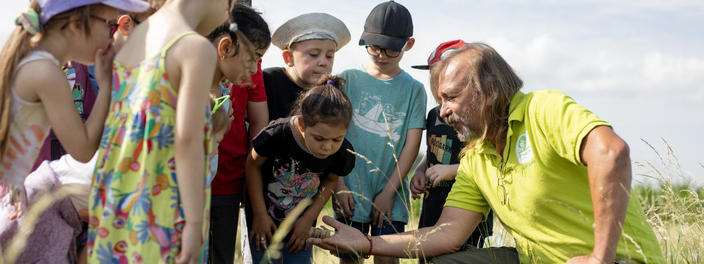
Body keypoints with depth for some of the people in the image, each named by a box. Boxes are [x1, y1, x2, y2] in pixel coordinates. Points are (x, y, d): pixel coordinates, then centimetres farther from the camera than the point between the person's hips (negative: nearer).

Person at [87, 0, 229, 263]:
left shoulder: (125, 39, 12)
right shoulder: (198, 48, -13)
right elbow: (188, 140, -19)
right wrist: (195, 224, -17)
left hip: (115, 197, 8)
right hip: (163, 210, -8)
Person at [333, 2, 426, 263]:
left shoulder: (413, 89, 4)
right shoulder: (348, 80, 5)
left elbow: (412, 145, 0)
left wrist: (388, 192, -6)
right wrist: (338, 185, -5)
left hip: (391, 195, 0)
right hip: (350, 193, 0)